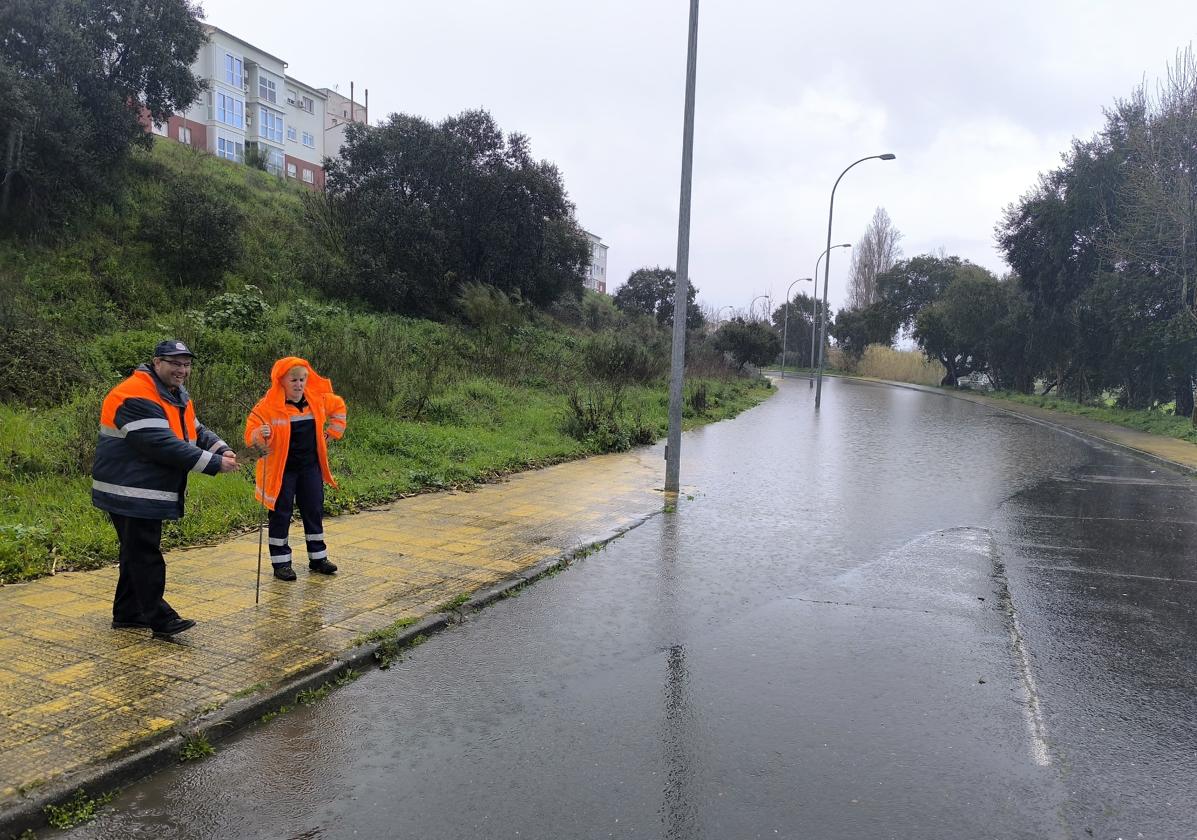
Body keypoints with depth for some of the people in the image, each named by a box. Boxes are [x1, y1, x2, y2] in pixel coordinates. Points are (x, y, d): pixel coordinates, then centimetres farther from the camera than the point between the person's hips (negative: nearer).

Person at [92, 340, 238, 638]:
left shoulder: (178, 396, 12)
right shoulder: (135, 397, -21)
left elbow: (196, 432, 13)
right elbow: (163, 445, -29)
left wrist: (222, 450, -8)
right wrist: (214, 464, -28)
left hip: (150, 492, 10)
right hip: (130, 493, -10)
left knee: (137, 553, 17)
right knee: (145, 556, -6)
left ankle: (127, 613, 29)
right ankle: (160, 619, -1)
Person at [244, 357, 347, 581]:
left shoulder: (318, 400, 0)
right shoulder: (268, 406, -14)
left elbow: (338, 406, 19)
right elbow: (250, 434, -14)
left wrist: (332, 432, 12)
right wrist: (260, 435, -37)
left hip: (310, 467, 5)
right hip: (282, 470, -4)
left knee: (314, 511, 11)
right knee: (281, 514, 2)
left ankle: (318, 558, 23)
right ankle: (281, 562, 13)